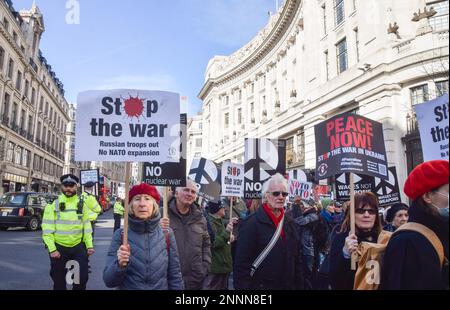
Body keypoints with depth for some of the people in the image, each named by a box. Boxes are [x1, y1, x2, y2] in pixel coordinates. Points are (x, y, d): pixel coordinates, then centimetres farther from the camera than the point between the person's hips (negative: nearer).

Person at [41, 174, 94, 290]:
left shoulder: (82, 204, 5)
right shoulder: (53, 204, -5)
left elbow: (87, 227, 8)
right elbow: (47, 229, -7)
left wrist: (90, 245, 2)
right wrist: (52, 249, -13)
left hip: (79, 246, 2)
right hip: (59, 247, -2)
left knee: (82, 277, 5)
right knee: (59, 280, 10)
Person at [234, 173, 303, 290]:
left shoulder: (290, 222, 6)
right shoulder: (252, 223, -13)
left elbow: (297, 257, 11)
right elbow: (242, 262, -15)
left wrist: (299, 285, 8)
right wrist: (242, 286, -18)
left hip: (289, 285, 6)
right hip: (260, 284, -5)